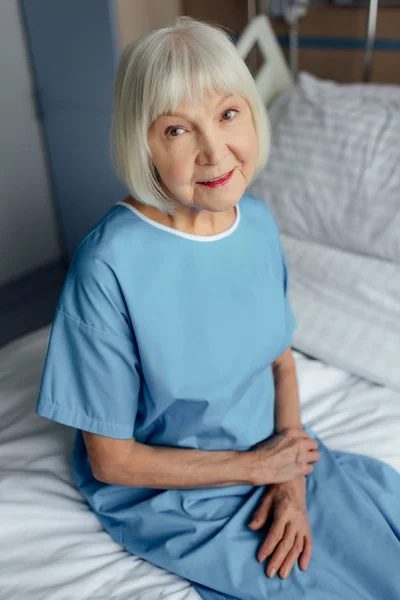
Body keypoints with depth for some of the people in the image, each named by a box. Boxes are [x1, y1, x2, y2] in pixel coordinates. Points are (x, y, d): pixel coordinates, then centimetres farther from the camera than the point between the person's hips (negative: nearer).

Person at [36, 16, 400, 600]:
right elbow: (111, 461, -17)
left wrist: (291, 477, -10)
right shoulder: (109, 266, -27)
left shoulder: (257, 219, -7)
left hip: (273, 455, 6)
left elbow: (279, 355, 4)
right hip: (173, 496, -5)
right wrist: (256, 466, -13)